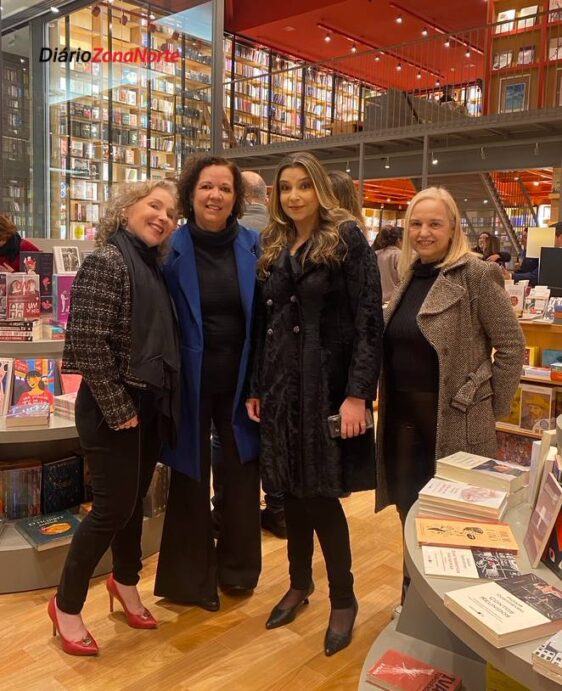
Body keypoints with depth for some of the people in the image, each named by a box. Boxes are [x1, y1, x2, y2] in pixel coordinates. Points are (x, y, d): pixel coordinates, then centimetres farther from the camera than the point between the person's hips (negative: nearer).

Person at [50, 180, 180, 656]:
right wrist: (117, 409, -18)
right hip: (114, 410, -8)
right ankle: (66, 606, 21)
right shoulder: (107, 262, -16)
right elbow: (89, 343, -22)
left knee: (134, 501, 19)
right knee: (113, 508, 0)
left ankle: (125, 583, 40)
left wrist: (159, 401, 11)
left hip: (151, 405, 8)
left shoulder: (153, 265, 10)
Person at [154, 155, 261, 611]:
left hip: (240, 380, 2)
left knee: (243, 471, 12)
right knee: (191, 475, 10)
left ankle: (237, 568, 34)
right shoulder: (172, 248, -6)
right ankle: (191, 578, 29)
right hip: (191, 381, -2)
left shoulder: (253, 246, 0)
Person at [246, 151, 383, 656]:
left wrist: (358, 393, -18)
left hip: (327, 383, -5)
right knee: (292, 490, 12)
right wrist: (255, 388, 9)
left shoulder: (347, 238, -5)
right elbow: (263, 324, 13)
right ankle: (300, 583, 31)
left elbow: (369, 319, -11)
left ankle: (343, 598, 19)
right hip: (281, 385, 5)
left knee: (321, 494, -1)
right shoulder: (273, 249, 12)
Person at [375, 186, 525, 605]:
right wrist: (390, 403, 12)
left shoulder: (476, 275, -12)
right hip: (404, 415, 7)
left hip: (454, 419, -6)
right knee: (410, 508, 16)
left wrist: (493, 408, -7)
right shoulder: (410, 275, 9)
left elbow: (512, 344, -10)